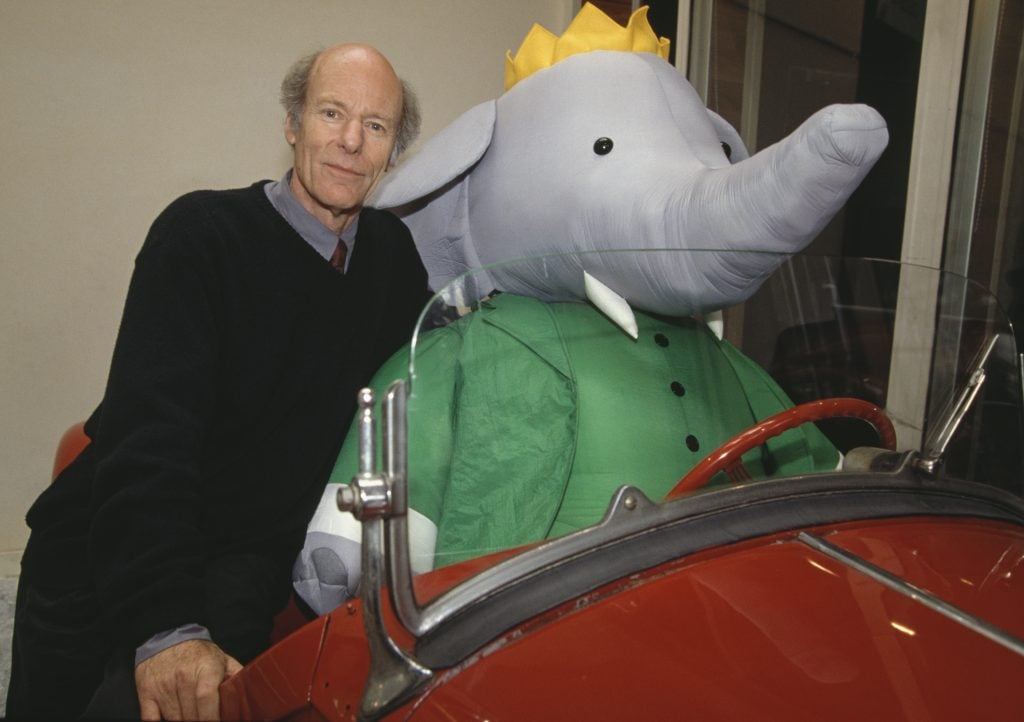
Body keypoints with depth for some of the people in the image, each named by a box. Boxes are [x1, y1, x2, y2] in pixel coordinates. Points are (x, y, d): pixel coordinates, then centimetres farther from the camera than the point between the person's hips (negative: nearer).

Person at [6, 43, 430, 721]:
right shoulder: (203, 231, -11)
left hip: (247, 566, 2)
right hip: (108, 556, -2)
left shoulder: (395, 252, 3)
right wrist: (164, 624, -30)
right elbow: (148, 432, -20)